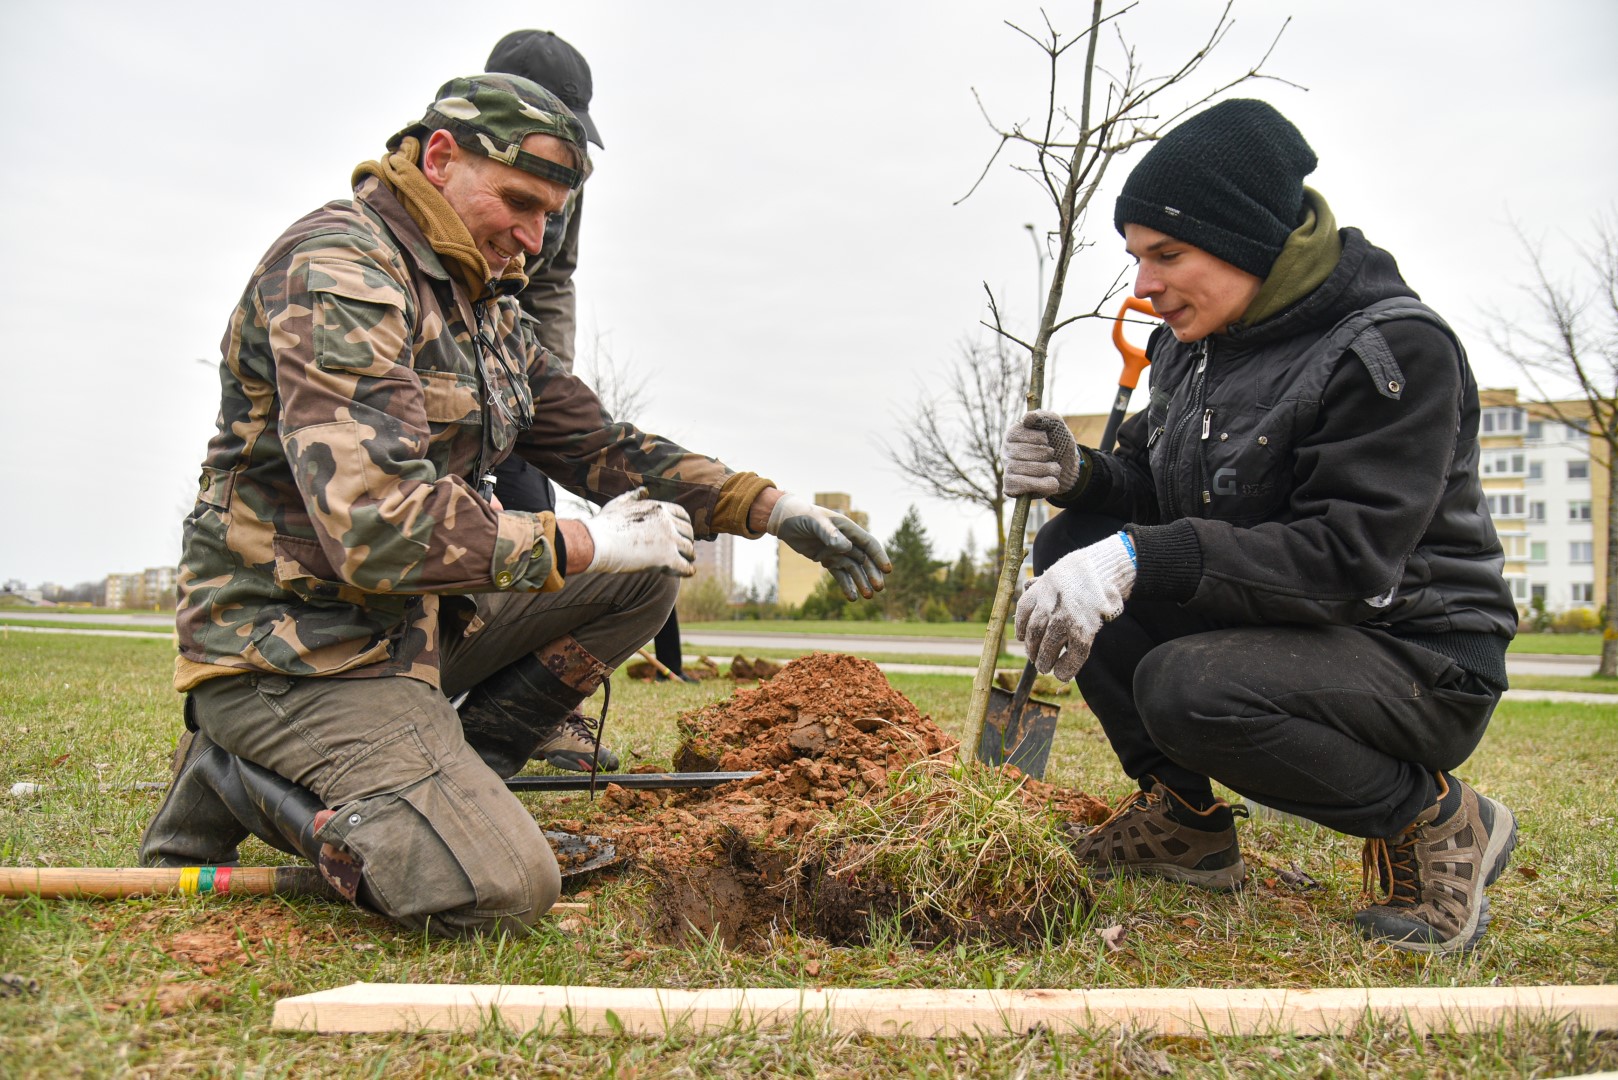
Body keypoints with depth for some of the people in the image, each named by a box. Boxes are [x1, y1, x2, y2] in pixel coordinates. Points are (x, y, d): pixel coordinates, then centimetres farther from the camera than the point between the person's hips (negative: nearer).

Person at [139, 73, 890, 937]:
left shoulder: (485, 306, 13)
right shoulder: (337, 267, -18)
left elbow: (599, 445, 16)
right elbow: (376, 525, -29)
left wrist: (770, 506, 3)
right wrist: (587, 545, -18)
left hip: (411, 623, 9)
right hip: (296, 655, -9)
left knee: (643, 576, 4)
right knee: (502, 890, -23)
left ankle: (449, 783, 2)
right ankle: (249, 779, -2)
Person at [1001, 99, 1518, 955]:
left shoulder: (1396, 350, -19)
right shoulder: (1194, 345, 5)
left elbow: (1349, 561, -28)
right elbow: (1157, 491, 12)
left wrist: (1141, 558, -36)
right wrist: (1079, 474, -12)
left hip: (1415, 660, -8)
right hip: (1265, 627, 8)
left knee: (1189, 688, -34)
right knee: (1071, 546, -5)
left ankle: (1438, 823, -7)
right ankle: (1187, 820, 6)